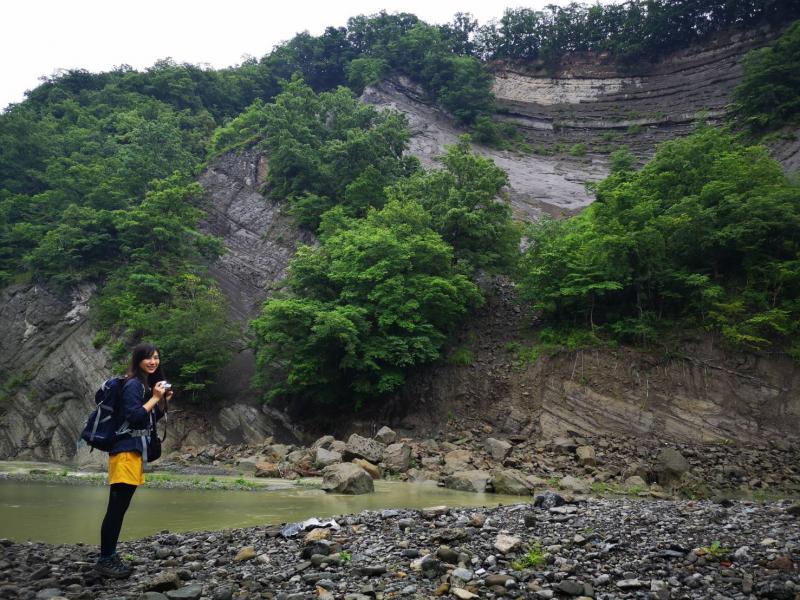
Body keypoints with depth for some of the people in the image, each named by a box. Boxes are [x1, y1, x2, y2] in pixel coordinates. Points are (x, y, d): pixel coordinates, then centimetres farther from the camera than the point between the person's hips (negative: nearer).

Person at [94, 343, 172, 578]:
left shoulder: (148, 384, 17)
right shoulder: (133, 384, -11)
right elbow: (134, 417, -21)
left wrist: (163, 401, 6)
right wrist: (154, 398, -14)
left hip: (136, 451, 10)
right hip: (126, 450, -9)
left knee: (121, 508, 12)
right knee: (116, 508, -7)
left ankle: (110, 556, 18)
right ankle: (104, 560, -1)